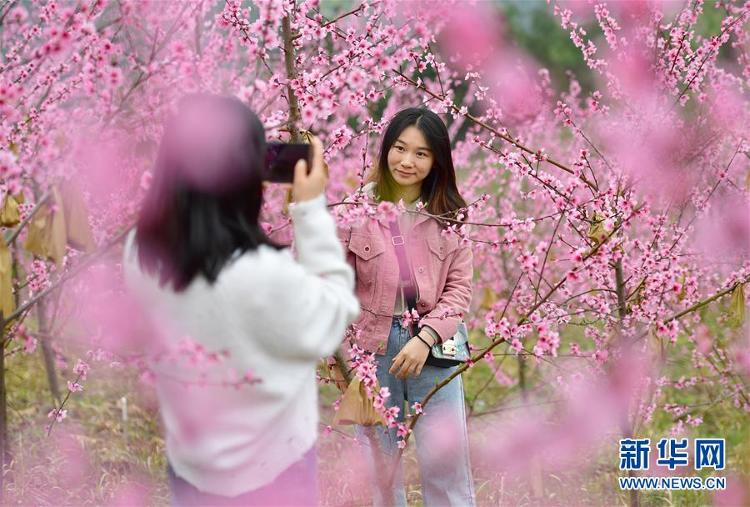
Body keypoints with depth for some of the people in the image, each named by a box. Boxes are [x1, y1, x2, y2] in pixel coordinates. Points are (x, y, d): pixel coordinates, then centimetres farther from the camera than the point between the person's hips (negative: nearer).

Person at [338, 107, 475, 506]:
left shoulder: (450, 214, 1)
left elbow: (459, 287, -1)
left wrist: (426, 338, -12)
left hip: (433, 345, 0)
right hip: (372, 345, 0)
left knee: (445, 460, 2)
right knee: (377, 462, 12)